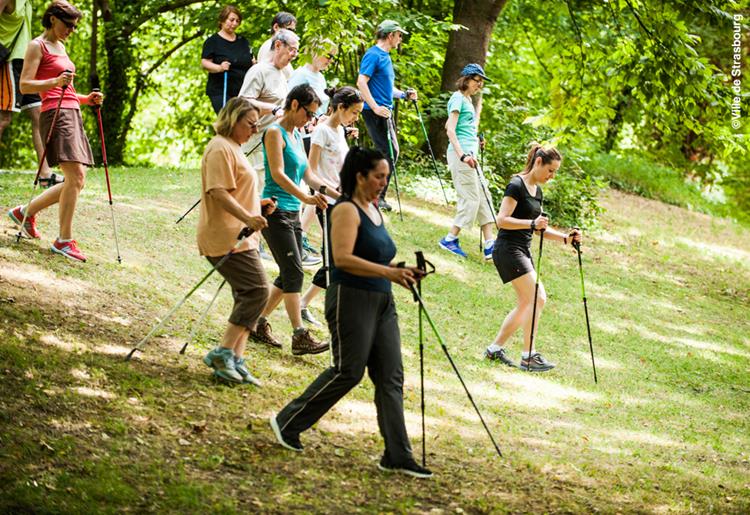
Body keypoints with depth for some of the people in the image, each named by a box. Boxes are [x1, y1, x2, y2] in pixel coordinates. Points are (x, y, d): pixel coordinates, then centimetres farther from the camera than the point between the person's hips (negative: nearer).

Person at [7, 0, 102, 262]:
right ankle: (64, 241, -15)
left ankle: (26, 211, 20)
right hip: (55, 115, -9)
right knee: (75, 176, -18)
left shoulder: (60, 48, 24)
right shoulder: (37, 46, -1)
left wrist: (86, 99, 10)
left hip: (72, 114, 9)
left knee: (76, 182, 5)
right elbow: (25, 85, -11)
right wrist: (56, 82, -26)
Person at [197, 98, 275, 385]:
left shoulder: (233, 149, 23)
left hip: (240, 238, 11)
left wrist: (258, 204, 18)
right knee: (257, 291, -15)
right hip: (227, 238, -11)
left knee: (248, 297, 7)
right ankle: (223, 354, -14)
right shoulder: (221, 148, -11)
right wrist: (247, 217, -32)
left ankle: (235, 361, 4)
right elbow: (218, 192, -22)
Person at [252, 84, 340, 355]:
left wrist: (337, 194, 11)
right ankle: (300, 337, -15)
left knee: (290, 274, 9)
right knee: (294, 272, -13)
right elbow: (278, 173, -21)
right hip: (276, 211, -9)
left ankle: (259, 323, 18)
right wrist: (305, 197, -31)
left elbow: (307, 175, 20)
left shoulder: (296, 135, 16)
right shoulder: (275, 133, -11)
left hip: (292, 213, 9)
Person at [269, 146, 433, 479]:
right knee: (348, 371, -5)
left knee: (390, 377, 3)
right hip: (351, 299, -9)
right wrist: (387, 272, -27)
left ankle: (397, 456, 2)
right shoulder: (347, 210, -12)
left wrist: (398, 270, 8)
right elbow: (343, 258, -23)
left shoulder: (374, 211, 16)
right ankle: (287, 423, 11)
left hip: (381, 302, 9)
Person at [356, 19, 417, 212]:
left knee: (391, 152, 12)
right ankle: (378, 197, -7)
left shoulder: (385, 57, 18)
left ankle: (378, 195, 18)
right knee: (388, 153, -12)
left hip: (385, 112, 10)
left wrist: (405, 94, 12)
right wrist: (375, 107, -25)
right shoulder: (373, 55, -11)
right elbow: (361, 82, -20)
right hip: (375, 112, -10)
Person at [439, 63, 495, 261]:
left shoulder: (467, 100, 19)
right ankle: (450, 240, 0)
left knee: (484, 198, 7)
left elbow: (449, 126, 28)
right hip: (461, 154, -10)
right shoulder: (458, 98, -9)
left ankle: (489, 245, 7)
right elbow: (450, 130, -16)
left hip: (469, 154, 10)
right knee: (470, 199, -9)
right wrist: (462, 155, -26)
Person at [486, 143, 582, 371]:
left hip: (523, 250, 10)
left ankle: (495, 348, 16)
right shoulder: (516, 185, -12)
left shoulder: (537, 191, 15)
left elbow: (540, 228, 20)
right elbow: (502, 220, -20)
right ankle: (528, 356, -13)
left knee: (525, 304, 9)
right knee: (536, 299, -16)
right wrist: (532, 223, -30)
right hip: (508, 248, -10)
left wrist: (565, 238, 6)